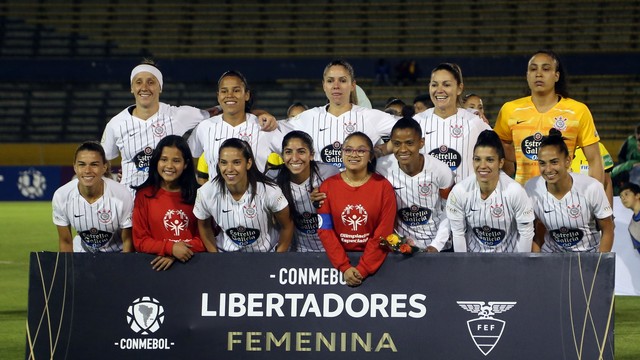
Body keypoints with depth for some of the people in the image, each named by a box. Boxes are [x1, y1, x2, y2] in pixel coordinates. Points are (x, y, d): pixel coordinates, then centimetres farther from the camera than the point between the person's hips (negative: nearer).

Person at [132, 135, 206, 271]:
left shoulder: (197, 194, 6)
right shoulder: (144, 195, 6)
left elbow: (204, 237, 5)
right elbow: (140, 241, 4)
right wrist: (170, 248, -12)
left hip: (193, 261, 0)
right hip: (156, 262, 0)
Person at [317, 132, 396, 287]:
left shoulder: (383, 186, 1)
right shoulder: (328, 186, 5)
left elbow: (384, 232, -3)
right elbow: (325, 230, 1)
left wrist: (362, 269, -12)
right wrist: (344, 267, -10)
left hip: (373, 262, -1)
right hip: (338, 260, 1)